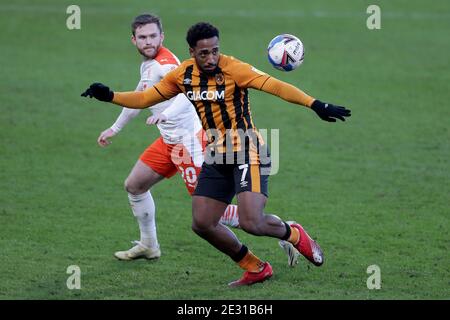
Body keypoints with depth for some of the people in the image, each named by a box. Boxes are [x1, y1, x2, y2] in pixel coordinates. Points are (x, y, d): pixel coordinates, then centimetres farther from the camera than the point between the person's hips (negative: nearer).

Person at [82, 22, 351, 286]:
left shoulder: (233, 69, -17)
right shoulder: (184, 75, 2)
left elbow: (275, 86, -27)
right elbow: (146, 98, 12)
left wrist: (315, 105, -37)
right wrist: (109, 96, -1)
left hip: (248, 153, -7)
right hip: (217, 157, 7)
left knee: (251, 223, -19)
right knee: (202, 224, 2)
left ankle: (293, 234, 15)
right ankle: (255, 268, 19)